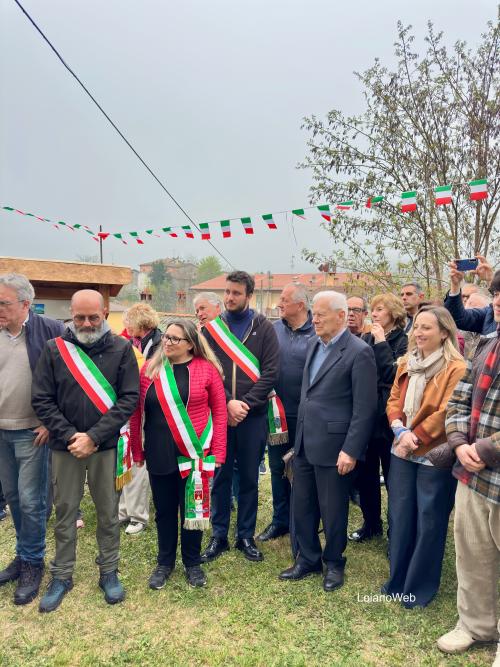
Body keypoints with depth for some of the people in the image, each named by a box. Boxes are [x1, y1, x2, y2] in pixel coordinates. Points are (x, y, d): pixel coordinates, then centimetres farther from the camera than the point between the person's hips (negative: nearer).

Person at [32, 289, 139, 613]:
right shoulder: (54, 348, -2)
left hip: (107, 446, -1)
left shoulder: (121, 349, -5)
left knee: (108, 513, 11)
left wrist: (94, 437, -15)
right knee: (65, 513, 13)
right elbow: (42, 399, -2)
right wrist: (69, 435, -13)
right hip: (65, 446, 1)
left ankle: (109, 572, 31)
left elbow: (129, 398, -9)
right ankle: (62, 576, 31)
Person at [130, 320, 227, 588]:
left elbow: (219, 412, -3)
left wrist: (217, 452, -6)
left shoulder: (207, 369, -5)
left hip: (194, 453, -1)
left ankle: (192, 563, 34)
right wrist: (137, 450, 2)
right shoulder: (149, 369, 1)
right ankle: (165, 562, 36)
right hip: (159, 454, 2)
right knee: (164, 510, 16)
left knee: (193, 509, 13)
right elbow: (137, 412, 4)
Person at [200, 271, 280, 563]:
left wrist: (245, 404, -14)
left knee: (249, 479, 11)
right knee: (220, 477, 10)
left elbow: (271, 372, -6)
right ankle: (219, 536, 26)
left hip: (253, 416, -1)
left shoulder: (264, 328, 0)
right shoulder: (212, 327, 4)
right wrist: (227, 403, -15)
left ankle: (246, 536, 27)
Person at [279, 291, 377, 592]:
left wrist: (351, 450, -17)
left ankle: (334, 564, 33)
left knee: (332, 510, 10)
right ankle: (308, 559, 36)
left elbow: (365, 409, -16)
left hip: (333, 446, -7)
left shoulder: (359, 352, -15)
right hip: (305, 442, 7)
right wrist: (299, 434, 14)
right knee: (302, 507, 17)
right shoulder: (315, 344, 9)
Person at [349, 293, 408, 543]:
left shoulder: (403, 341, -7)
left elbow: (393, 375, -19)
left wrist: (381, 343, -16)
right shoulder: (365, 339, 9)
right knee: (365, 473, 15)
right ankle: (371, 523, 33)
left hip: (388, 416, -5)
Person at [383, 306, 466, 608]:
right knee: (400, 517, 14)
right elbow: (394, 400, 8)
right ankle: (398, 579, 31)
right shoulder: (406, 363, 9)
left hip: (434, 456, -6)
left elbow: (446, 413, -18)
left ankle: (420, 587, 25)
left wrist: (414, 437, -18)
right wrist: (401, 431, -9)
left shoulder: (456, 369, -13)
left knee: (429, 522, 7)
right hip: (402, 452, 6)